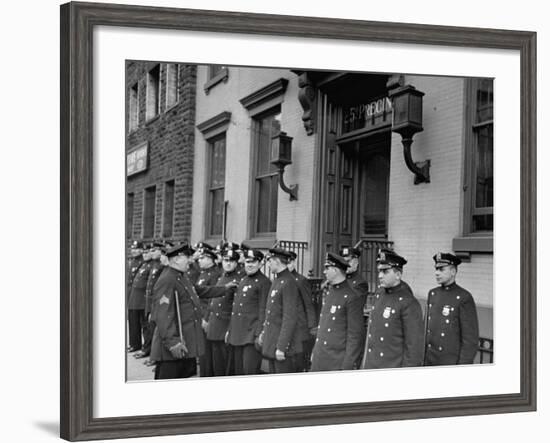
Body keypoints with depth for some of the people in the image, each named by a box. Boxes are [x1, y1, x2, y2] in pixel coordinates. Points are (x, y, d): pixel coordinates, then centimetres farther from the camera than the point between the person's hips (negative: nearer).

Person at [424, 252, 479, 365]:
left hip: (452, 364, -6)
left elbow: (471, 338, -14)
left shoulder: (464, 298, -13)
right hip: (430, 361, 6)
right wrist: (421, 357, 12)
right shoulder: (432, 294, 7)